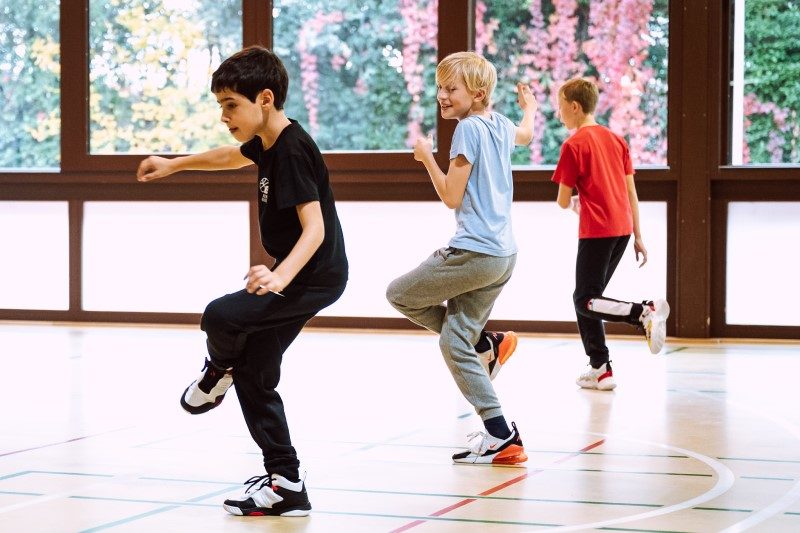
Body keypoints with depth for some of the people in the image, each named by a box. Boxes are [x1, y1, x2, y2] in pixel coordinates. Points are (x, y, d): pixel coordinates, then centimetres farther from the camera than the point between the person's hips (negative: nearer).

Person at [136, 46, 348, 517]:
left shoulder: (292, 150, -23)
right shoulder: (268, 142, 6)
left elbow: (315, 228, -31)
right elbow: (233, 156, 31)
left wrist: (280, 276, -47)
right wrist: (174, 164, 38)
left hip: (315, 277, -10)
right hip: (295, 274, 11)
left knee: (221, 316, -25)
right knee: (255, 378, 8)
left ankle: (220, 369, 10)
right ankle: (286, 485, 11)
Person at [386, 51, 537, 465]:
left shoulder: (468, 127, -11)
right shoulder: (500, 124, 13)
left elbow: (452, 197, -11)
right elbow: (525, 135, 40)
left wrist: (426, 156, 0)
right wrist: (529, 106, 60)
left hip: (473, 253, -9)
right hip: (503, 256, 9)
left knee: (399, 294, 6)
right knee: (454, 342, 9)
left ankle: (487, 344, 5)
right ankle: (501, 437, 3)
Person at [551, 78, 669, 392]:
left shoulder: (574, 145, -7)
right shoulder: (615, 139, 14)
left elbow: (563, 201, -6)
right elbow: (631, 192, 13)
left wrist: (575, 206, 18)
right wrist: (637, 237, 15)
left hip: (596, 230, -8)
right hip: (622, 228, 8)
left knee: (585, 301, -3)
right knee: (585, 297, 16)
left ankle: (645, 312, -25)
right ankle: (600, 369, 14)